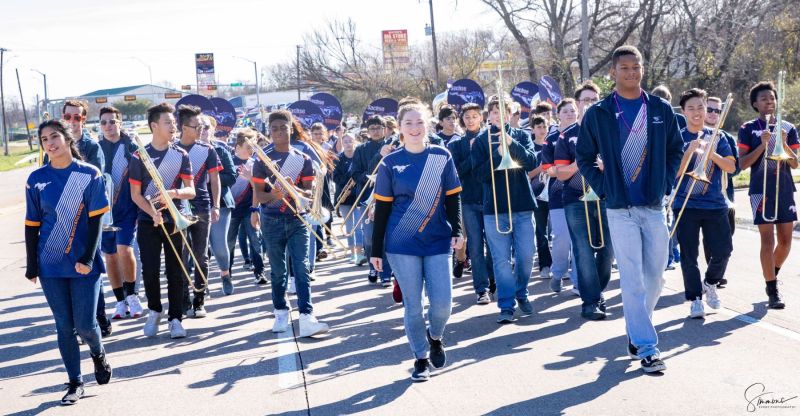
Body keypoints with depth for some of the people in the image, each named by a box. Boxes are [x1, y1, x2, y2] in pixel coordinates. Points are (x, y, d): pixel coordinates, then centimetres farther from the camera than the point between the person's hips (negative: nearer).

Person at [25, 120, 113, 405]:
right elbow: (32, 225, 5)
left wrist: (88, 258, -13)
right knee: (64, 325, 5)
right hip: (51, 265, 2)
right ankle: (75, 382, 18)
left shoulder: (90, 175, -4)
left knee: (85, 324, -2)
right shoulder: (37, 179, 2)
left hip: (83, 264, -2)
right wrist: (32, 266, 3)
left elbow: (96, 219, -6)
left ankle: (98, 353, 31)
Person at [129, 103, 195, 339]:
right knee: (150, 270, 0)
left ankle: (175, 318, 10)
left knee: (175, 271, 2)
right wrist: (153, 213, -18)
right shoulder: (139, 156, -2)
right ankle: (154, 311, 22)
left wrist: (174, 193, -23)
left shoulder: (181, 155, 2)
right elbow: (135, 194, -2)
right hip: (148, 221, -1)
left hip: (174, 221, 1)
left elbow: (191, 191, -2)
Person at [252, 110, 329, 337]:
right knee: (278, 270, 7)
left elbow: (309, 193, 4)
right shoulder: (263, 160, 3)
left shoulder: (303, 159, 6)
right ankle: (281, 314, 19)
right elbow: (258, 194, 0)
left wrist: (295, 190, -19)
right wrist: (273, 195, -23)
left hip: (298, 219, 0)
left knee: (301, 268, -8)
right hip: (272, 221, 0)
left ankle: (306, 317, -15)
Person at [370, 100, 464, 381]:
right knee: (413, 305, 2)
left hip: (437, 242, 1)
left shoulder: (442, 157, 2)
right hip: (402, 244, -1)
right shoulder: (390, 163, 0)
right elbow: (382, 208, 3)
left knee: (442, 303, -5)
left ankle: (435, 337, 28)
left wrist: (456, 231, -6)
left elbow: (452, 198, 7)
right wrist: (376, 250, 2)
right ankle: (421, 358, 19)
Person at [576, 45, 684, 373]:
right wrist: (604, 188, -1)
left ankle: (637, 328, 30)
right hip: (620, 208, -3)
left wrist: (666, 183, 5)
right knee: (633, 280, -5)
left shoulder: (661, 110, 6)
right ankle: (646, 347, -1)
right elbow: (584, 157, 8)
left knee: (655, 277, 9)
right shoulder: (598, 114, 0)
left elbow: (675, 150, 16)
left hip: (655, 206, 3)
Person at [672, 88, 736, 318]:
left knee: (723, 250, -1)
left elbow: (731, 167, 0)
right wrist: (690, 151, -21)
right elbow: (675, 172, -8)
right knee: (689, 256, -1)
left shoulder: (716, 137, 9)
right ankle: (695, 299, 9)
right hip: (686, 205, -2)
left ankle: (710, 284, 26)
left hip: (715, 204, 2)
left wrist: (712, 153, -16)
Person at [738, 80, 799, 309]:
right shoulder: (748, 129, 3)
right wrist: (763, 144, -14)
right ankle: (772, 290, -4)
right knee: (768, 240, -10)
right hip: (761, 189, -4)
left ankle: (772, 275, 32)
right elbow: (743, 164, -3)